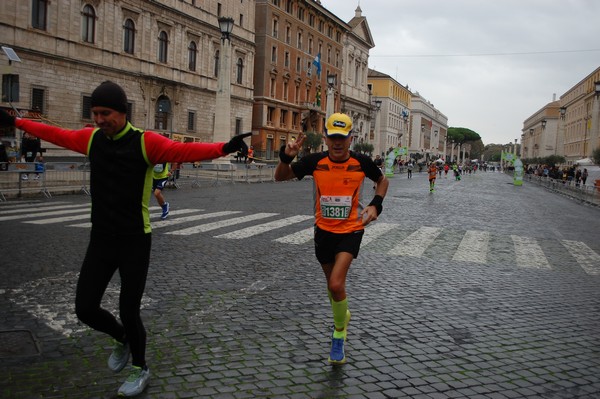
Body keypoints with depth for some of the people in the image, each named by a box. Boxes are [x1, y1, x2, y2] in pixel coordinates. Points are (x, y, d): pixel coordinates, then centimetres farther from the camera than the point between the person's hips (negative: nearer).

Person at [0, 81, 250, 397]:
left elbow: (184, 151, -27)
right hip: (100, 240, 5)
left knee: (129, 311, 1)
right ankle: (122, 338, 39)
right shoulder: (91, 138, 4)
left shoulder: (145, 142, -13)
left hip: (135, 242, -5)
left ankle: (140, 369, 29)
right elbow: (56, 134, 21)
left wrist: (223, 148, -44)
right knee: (85, 308, 6)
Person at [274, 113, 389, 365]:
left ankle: (339, 335, 6)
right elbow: (280, 177, -3)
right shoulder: (315, 162, -11)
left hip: (351, 230, -3)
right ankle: (343, 315, 51)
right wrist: (286, 157, -22)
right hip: (324, 231, 3)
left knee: (336, 284, -19)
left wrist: (376, 204, -7)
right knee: (332, 283, 18)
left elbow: (382, 180, 9)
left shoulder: (361, 162, -12)